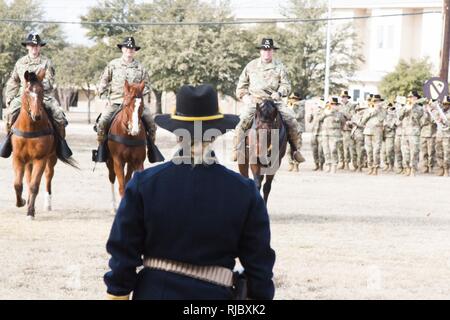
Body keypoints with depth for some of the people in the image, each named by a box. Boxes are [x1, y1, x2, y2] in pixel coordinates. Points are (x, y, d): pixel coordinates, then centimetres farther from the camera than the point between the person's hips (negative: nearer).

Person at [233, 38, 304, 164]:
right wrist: (244, 96, 0)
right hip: (254, 101, 0)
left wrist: (279, 93, -14)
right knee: (243, 120, -26)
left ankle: (295, 150, -3)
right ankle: (237, 151, -22)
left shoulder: (279, 67, 9)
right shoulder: (251, 66, 11)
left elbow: (286, 85, 6)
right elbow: (241, 85, 17)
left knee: (291, 120, -16)